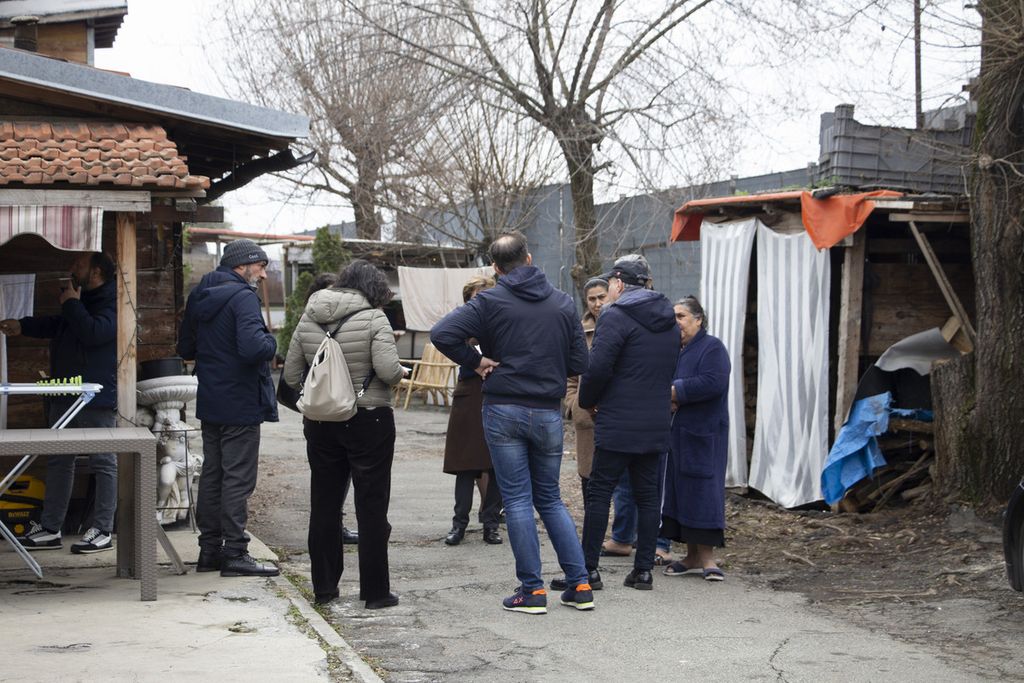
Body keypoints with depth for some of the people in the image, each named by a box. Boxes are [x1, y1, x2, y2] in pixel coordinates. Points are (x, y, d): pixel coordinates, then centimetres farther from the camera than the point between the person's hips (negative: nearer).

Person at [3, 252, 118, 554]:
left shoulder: (113, 302, -13)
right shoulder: (81, 298, 18)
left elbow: (94, 332, -28)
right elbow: (56, 325, 35)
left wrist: (71, 304, -14)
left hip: (98, 396, -10)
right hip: (66, 394, 10)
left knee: (103, 462, -2)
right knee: (59, 461, 11)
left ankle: (103, 531, 2)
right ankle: (50, 529, 17)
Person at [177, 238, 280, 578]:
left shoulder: (199, 296, 11)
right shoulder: (242, 297, -16)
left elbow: (185, 348, 18)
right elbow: (253, 347, -29)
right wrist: (271, 342, -10)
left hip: (209, 401, 8)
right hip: (241, 404, -8)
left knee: (212, 474, 14)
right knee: (238, 478, -3)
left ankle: (210, 549, 20)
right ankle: (235, 553, 1)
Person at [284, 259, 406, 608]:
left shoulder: (308, 319, 5)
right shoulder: (373, 318, -11)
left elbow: (291, 374, 7)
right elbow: (388, 370, -19)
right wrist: (401, 372, 1)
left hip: (320, 422, 5)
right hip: (368, 421, -4)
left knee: (324, 505, 13)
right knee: (372, 507, 3)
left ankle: (324, 587, 19)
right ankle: (375, 591, 7)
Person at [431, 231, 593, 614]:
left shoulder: (490, 302, -5)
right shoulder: (563, 304, 5)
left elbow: (442, 334, -16)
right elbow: (578, 363, 6)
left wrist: (475, 362, -4)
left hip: (503, 411, -3)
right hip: (548, 413, 3)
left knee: (518, 500, 3)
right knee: (550, 499, 15)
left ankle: (532, 590, 3)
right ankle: (579, 585, 11)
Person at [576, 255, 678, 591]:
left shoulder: (615, 316, -11)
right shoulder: (669, 322, 15)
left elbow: (598, 367, -17)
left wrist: (588, 400, -1)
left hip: (617, 424, -7)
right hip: (657, 424, 7)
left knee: (599, 492, 0)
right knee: (648, 495, 9)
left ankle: (588, 567, 1)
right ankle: (644, 569, 10)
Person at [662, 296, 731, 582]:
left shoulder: (712, 347, -10)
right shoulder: (681, 351, 15)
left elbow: (713, 383, -24)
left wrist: (675, 391, -18)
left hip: (704, 434, -8)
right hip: (682, 432, 8)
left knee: (701, 490, -7)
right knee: (682, 490, 9)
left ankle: (706, 557, 0)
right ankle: (693, 556, 17)